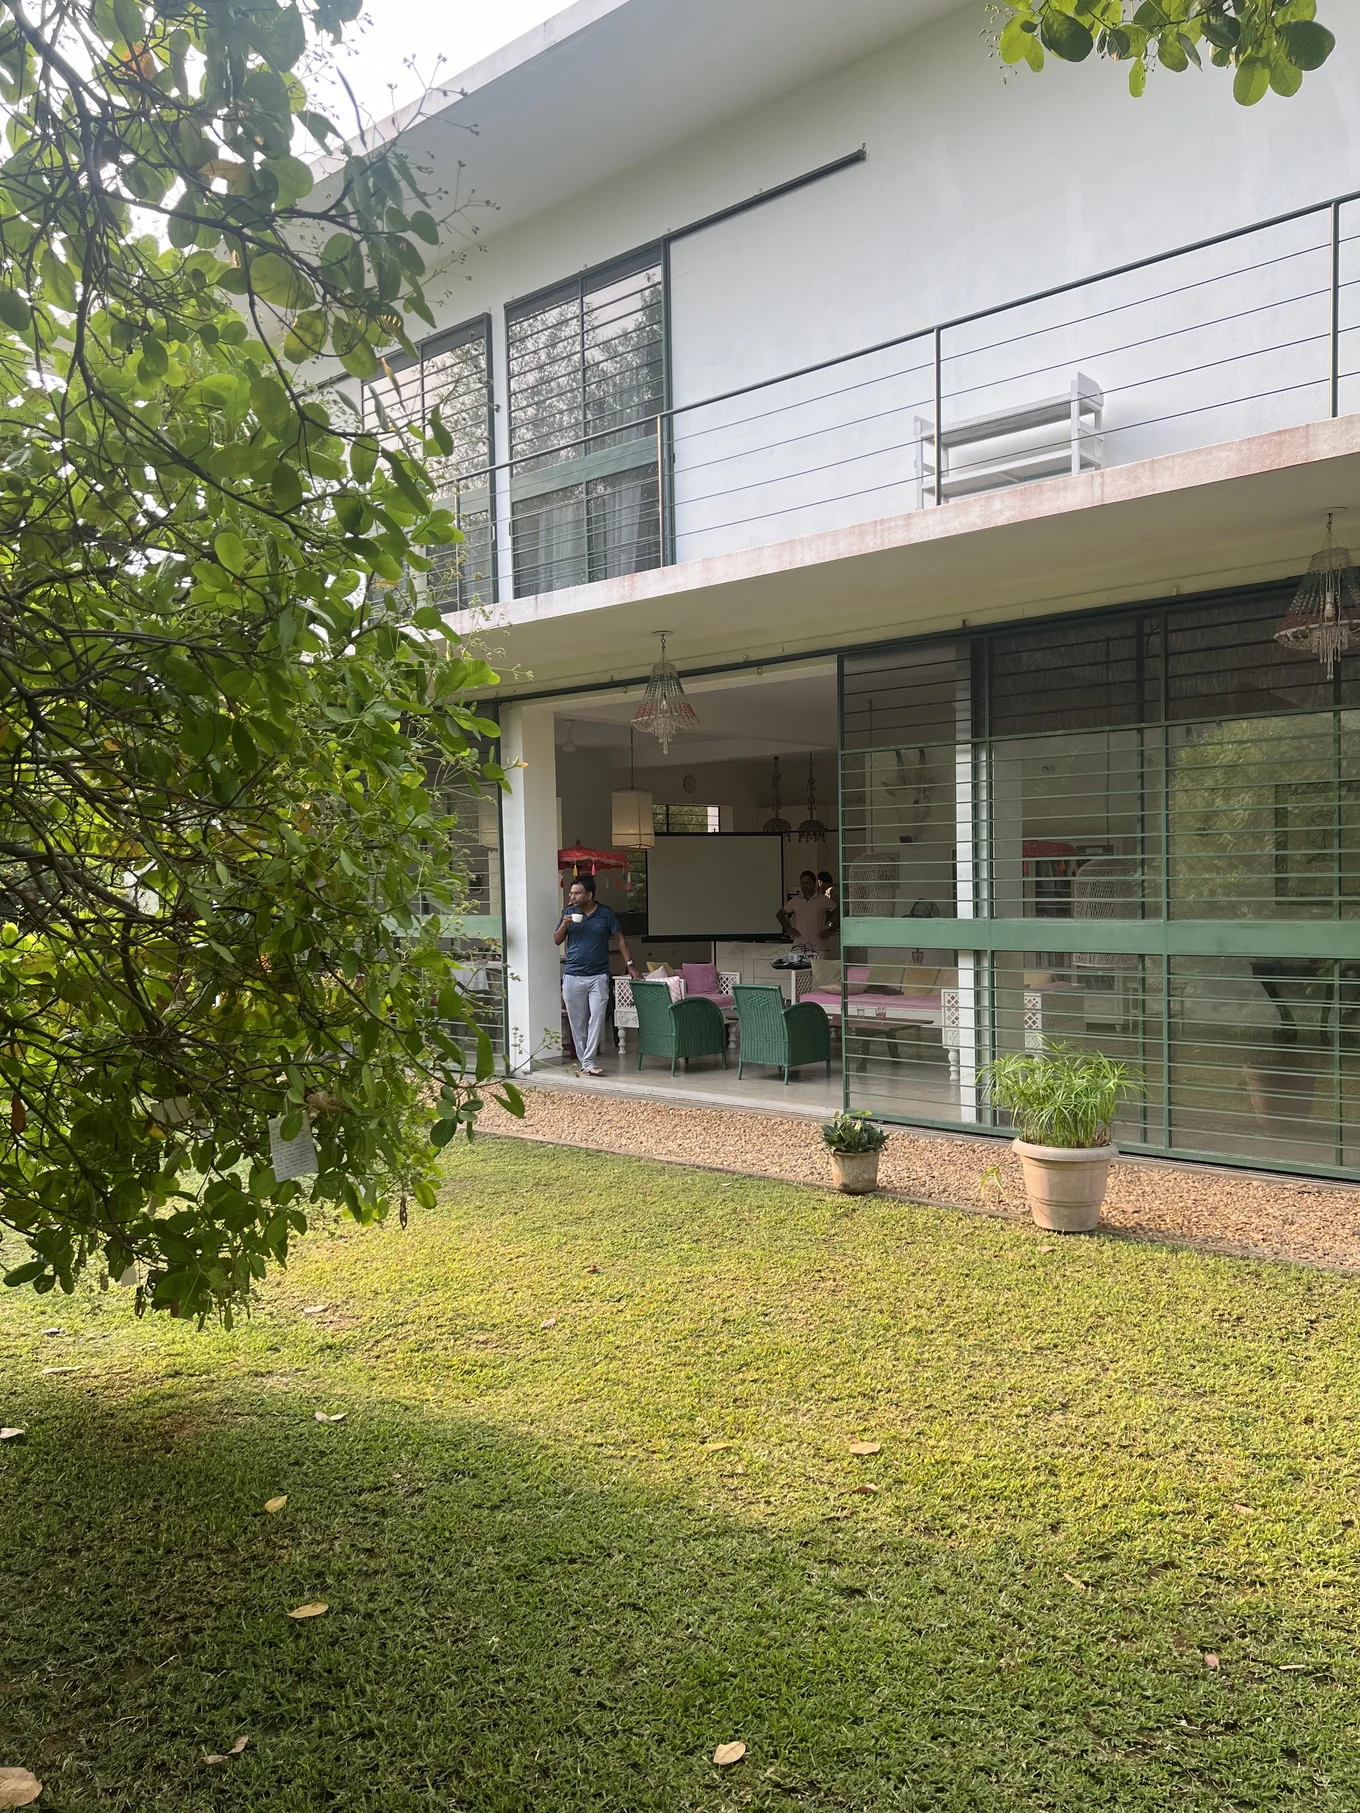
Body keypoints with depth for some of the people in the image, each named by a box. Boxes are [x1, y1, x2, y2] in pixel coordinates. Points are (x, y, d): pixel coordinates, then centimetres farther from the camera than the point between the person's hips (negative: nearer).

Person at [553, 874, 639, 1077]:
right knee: (577, 1022, 5)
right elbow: (557, 941, 9)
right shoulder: (569, 912, 6)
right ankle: (584, 1062, 13)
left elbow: (620, 938, 7)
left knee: (597, 1016, -13)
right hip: (573, 975, 2)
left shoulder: (605, 913, 1)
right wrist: (564, 925, -10)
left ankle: (588, 1062, -12)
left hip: (598, 976, -2)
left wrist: (629, 964, 1)